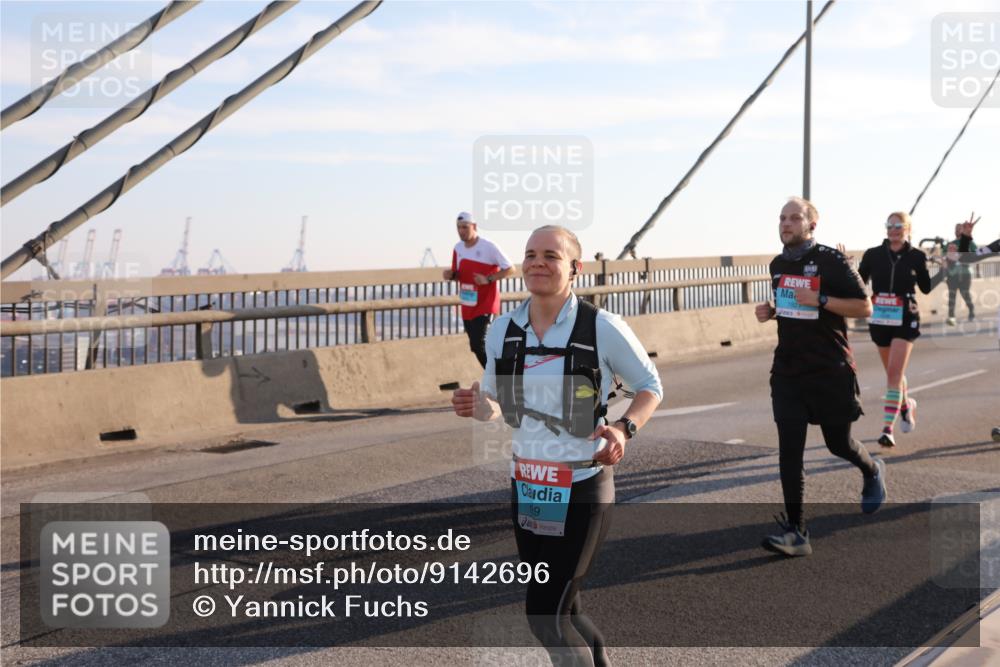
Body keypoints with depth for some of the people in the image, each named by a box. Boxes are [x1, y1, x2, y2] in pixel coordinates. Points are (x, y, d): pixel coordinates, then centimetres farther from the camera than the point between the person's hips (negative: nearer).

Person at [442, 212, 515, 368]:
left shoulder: (489, 247, -14)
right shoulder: (458, 248, 5)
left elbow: (510, 269, -11)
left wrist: (488, 279, -22)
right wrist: (451, 275, -6)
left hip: (485, 304, -7)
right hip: (467, 305, 7)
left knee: (478, 345, -16)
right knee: (475, 344, 12)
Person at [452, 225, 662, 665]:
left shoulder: (603, 328, -14)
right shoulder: (503, 329, -1)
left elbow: (651, 387, -1)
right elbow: (495, 404, 9)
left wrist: (624, 429, -19)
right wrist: (476, 405, -14)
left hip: (582, 491, -5)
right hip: (526, 488, 5)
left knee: (544, 615, -6)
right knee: (562, 612, 17)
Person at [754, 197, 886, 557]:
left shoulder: (831, 260, -9)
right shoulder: (778, 265, 9)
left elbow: (864, 307, -10)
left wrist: (820, 300, -22)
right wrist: (770, 311, 4)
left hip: (830, 370, -4)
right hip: (788, 370, 5)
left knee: (839, 443, 11)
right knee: (789, 450, -5)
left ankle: (872, 472, 46)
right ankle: (795, 531, -2)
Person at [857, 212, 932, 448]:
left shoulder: (916, 256, -2)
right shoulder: (873, 255, 0)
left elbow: (926, 288, 7)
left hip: (905, 321, -3)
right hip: (879, 320, 3)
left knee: (894, 373, -12)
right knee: (893, 372, 17)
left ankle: (887, 429, -11)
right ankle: (905, 405, 46)